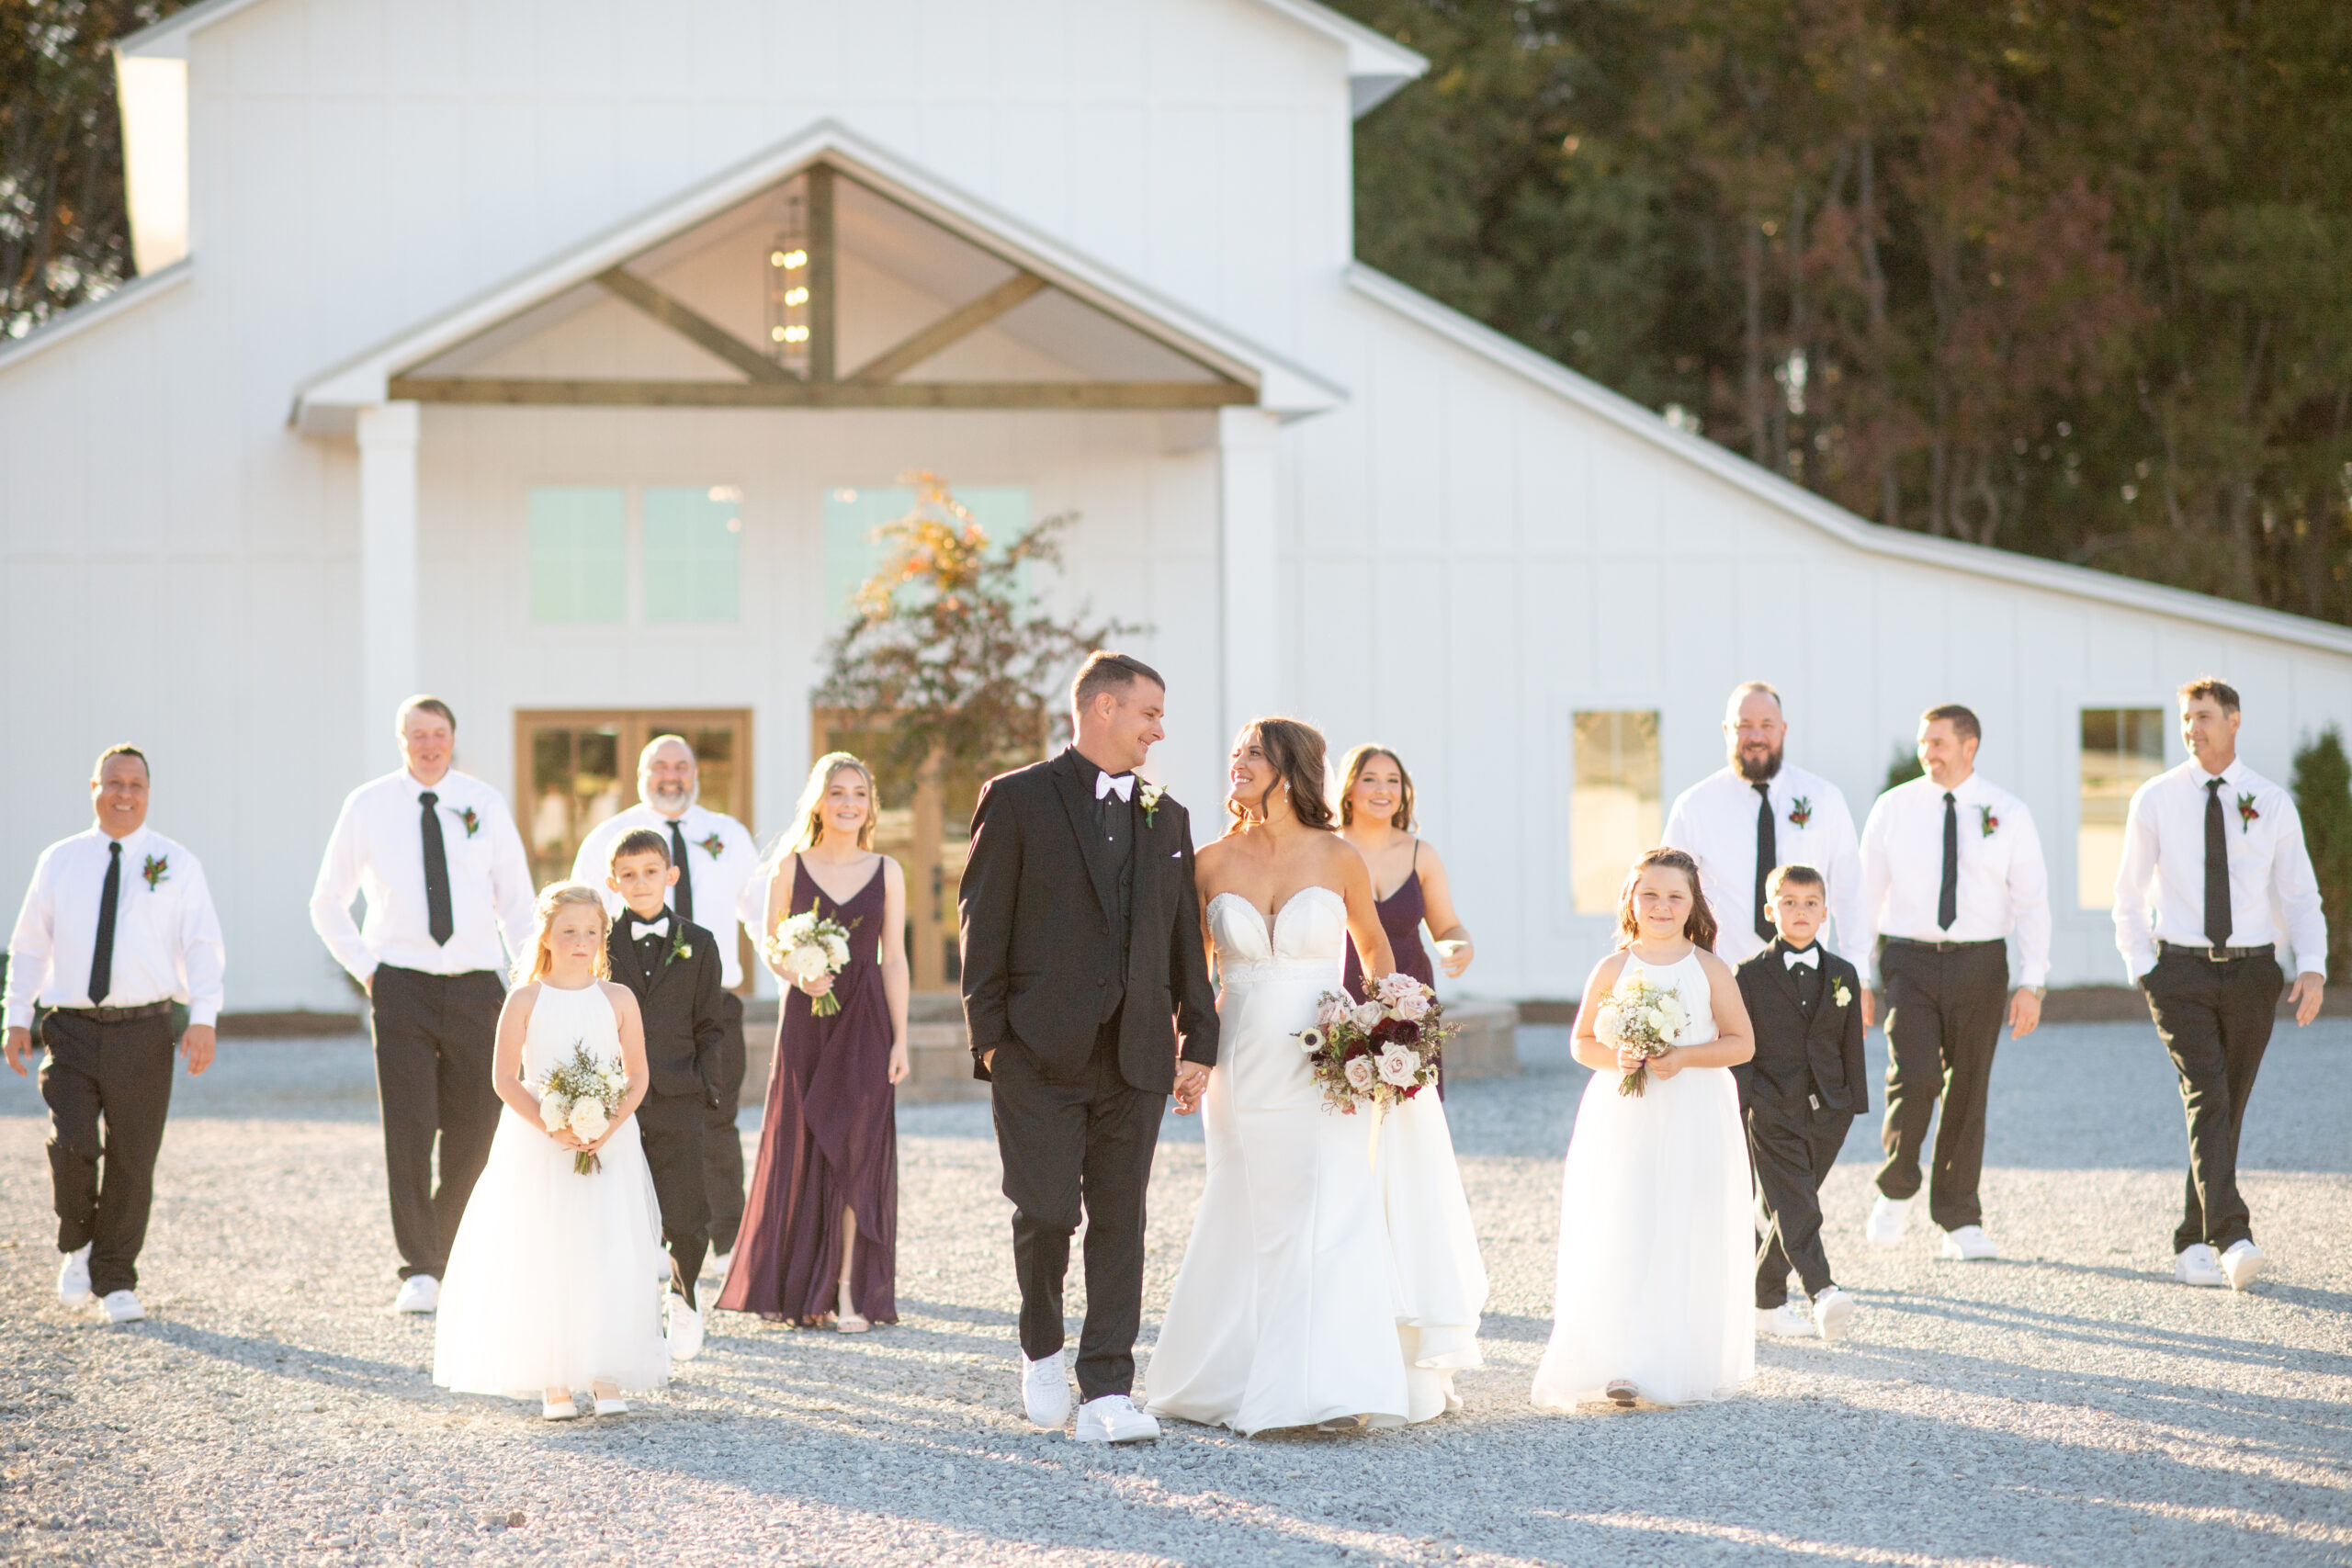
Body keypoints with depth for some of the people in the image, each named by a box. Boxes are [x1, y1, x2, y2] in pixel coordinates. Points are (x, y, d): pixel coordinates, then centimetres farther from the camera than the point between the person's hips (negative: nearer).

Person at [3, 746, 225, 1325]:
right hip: (72, 1029, 1)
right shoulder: (59, 861, 10)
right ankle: (78, 1245, 13)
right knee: (72, 1145, -15)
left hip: (143, 1031, 0)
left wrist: (204, 1019, -14)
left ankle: (116, 1283, 15)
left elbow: (203, 946, -1)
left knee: (132, 1160, 1)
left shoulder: (176, 863, 4)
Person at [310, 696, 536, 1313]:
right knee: (408, 1132, -9)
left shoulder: (485, 804, 5)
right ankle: (419, 1273, -6)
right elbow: (327, 903, 11)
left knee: (474, 1133, 3)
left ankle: (448, 1254, 23)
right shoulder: (368, 806, 2)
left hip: (475, 985, 2)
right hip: (401, 985, -2)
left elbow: (517, 901, 10)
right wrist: (365, 969, 1)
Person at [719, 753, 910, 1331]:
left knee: (856, 1150, -4)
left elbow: (893, 960, 4)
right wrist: (800, 977, -13)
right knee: (800, 1148, 2)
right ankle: (799, 1290, 12)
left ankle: (848, 1293, -2)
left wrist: (900, 1040, 0)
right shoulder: (790, 867, 3)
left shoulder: (886, 872, 5)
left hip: (865, 1022, 0)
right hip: (805, 1019, 0)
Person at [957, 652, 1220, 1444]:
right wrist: (989, 1036, -8)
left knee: (1119, 1222, 0)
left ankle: (1106, 1393, 0)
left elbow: (1185, 938, 16)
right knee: (1046, 1213, -4)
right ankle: (1041, 1350, 23)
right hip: (1041, 1052, -4)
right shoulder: (1017, 800, 0)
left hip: (1135, 1054, 4)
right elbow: (981, 924, -2)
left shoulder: (1167, 817, 14)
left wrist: (1199, 1041, 9)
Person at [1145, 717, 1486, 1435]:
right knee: (1246, 1224, 6)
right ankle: (1232, 1377, 20)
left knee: (1333, 1216, -10)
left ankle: (1334, 1391, -10)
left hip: (1323, 1070, -1)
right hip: (1244, 1071, 2)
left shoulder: (1338, 859, -1)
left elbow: (1375, 946, 15)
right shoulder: (1212, 864, 2)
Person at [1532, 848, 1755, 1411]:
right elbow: (1582, 1042, 9)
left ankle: (1686, 1362, 10)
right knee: (1619, 1242, -8)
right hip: (1624, 1118, 0)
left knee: (1691, 1242, 0)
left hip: (1695, 1120, 0)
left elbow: (1740, 1042, 3)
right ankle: (1624, 1367, -11)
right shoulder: (1612, 971, 3)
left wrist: (1685, 1056, -13)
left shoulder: (1710, 970, 2)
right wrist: (1615, 1057, -12)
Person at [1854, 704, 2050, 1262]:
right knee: (1914, 1078, -16)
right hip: (1909, 960, -1)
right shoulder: (1893, 808, 2)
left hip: (1979, 964, 1)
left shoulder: (2008, 814, 1)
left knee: (1967, 1090, 6)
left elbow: (2031, 901, 2)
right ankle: (1897, 1189, 9)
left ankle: (1960, 1222, 18)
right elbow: (1867, 895, 5)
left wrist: (2032, 983, -7)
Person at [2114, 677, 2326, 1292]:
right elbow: (2130, 895, 9)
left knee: (2228, 1110, 7)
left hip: (2251, 971, 2)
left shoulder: (2273, 804, 3)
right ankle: (2232, 1241, -29)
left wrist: (2313, 967, -9)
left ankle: (2194, 1246, 20)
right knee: (2207, 1098, -18)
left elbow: (2301, 896, 5)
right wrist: (2141, 968, -1)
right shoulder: (2154, 801, 2)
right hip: (2180, 970, -2)